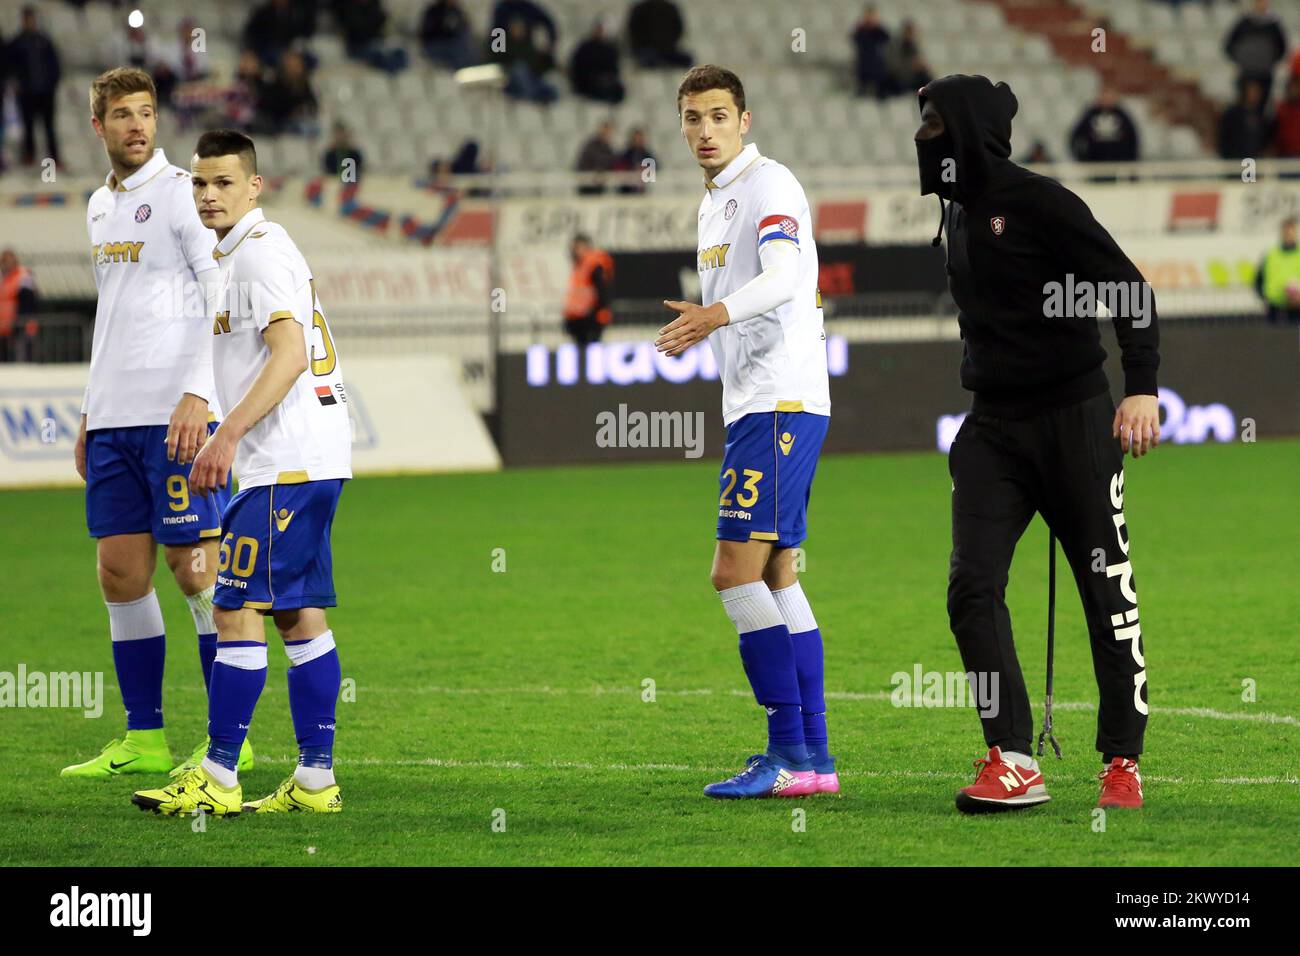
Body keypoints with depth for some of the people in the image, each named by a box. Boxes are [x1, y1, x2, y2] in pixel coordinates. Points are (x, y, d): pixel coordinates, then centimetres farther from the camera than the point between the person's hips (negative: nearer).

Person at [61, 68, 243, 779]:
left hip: (178, 418, -7)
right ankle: (144, 739, 11)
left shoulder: (181, 194, -7)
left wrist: (196, 395, -23)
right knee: (121, 573, 5)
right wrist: (91, 411, 20)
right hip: (113, 421, 7)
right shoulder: (100, 206, 17)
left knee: (195, 569, -6)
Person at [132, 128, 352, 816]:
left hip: (286, 465, -11)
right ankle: (315, 779, 10)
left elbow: (289, 352, -22)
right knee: (300, 614, 9)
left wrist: (227, 436, -26)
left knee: (238, 610, -9)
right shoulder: (236, 254, 20)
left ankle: (217, 778, -8)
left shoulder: (260, 251, -11)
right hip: (308, 461, 11)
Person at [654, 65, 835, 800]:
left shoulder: (768, 185, -11)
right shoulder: (716, 201, 19)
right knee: (776, 577, 9)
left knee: (737, 573, -13)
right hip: (756, 407, 10)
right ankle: (815, 758, 10)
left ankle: (790, 751, -12)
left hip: (781, 404, -10)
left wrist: (720, 312, -45)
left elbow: (785, 275, -30)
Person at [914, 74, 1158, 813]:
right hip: (992, 425, 6)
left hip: (1073, 419, -6)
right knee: (973, 584, -10)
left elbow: (1129, 288, -13)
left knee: (1107, 589, 1)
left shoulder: (1038, 200, -12)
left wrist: (1142, 388, -23)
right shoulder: (958, 211, 10)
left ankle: (1124, 764, 12)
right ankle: (1013, 763, -12)